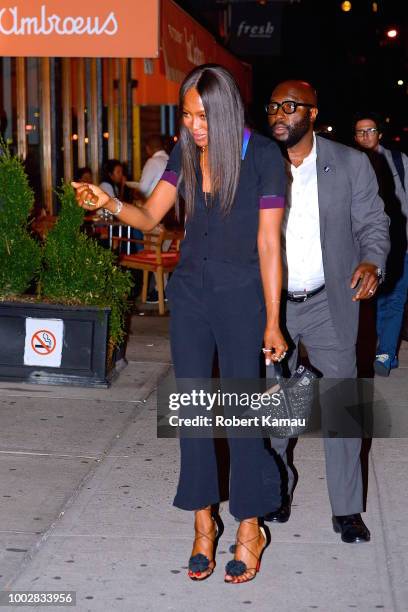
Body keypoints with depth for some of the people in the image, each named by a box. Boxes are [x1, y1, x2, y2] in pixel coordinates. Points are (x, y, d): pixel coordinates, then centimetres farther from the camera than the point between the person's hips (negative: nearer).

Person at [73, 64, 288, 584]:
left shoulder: (263, 157, -12)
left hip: (240, 294, -4)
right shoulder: (186, 152, 1)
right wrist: (109, 203, -20)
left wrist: (272, 322, -10)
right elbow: (150, 216, 1)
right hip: (190, 290, 5)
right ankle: (203, 524, 19)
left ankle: (250, 528, 15)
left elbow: (268, 243, -11)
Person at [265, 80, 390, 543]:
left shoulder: (351, 164, -4)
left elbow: (372, 223, 1)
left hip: (330, 304, -1)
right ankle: (276, 491, 33)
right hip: (269, 303, 2)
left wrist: (372, 262, -20)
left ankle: (347, 510, 15)